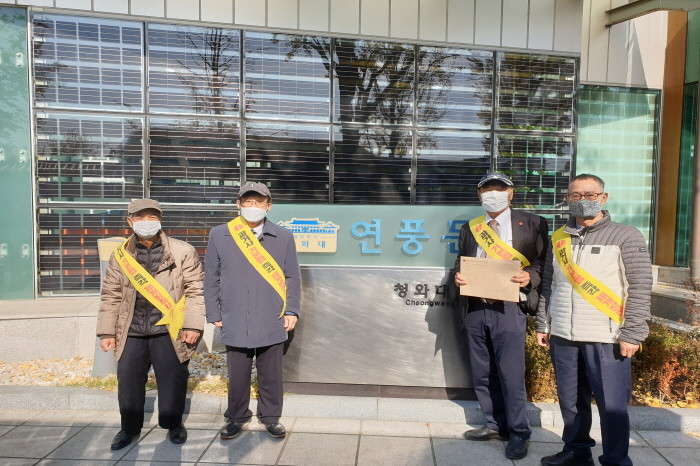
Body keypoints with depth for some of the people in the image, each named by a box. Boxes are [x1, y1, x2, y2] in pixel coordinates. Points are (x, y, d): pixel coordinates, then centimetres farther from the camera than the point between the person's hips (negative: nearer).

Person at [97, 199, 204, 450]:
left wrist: (193, 325, -10)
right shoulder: (120, 255, 6)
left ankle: (173, 424, 31)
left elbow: (196, 290, -5)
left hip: (168, 330, -2)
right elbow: (111, 295, 9)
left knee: (172, 381, 8)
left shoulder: (183, 251, -4)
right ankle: (130, 428, 34)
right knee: (128, 382, 11)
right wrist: (107, 331, 6)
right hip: (132, 331, 3)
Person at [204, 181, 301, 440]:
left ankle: (270, 417, 34)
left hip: (272, 321, 0)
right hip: (235, 321, 0)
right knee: (237, 375, 14)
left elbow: (293, 278, 4)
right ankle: (237, 417, 36)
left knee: (271, 375, 13)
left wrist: (292, 311, -1)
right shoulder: (219, 235, 0)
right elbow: (211, 278, 4)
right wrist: (214, 314, 3)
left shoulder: (283, 237, 1)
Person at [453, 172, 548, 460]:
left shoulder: (531, 224, 3)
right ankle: (494, 425, 30)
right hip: (474, 309, 5)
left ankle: (518, 433, 19)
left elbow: (543, 261, 0)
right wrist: (458, 276, -3)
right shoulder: (469, 228, 14)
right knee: (482, 375, 13)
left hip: (508, 309, -4)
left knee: (511, 375, 0)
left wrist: (529, 276, -19)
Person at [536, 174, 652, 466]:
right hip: (563, 336, 5)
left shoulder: (625, 237, -2)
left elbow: (640, 289, -6)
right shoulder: (559, 239, 11)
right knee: (570, 400, 14)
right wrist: (542, 325, 13)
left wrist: (631, 334, -11)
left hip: (607, 339, -4)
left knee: (611, 405, 1)